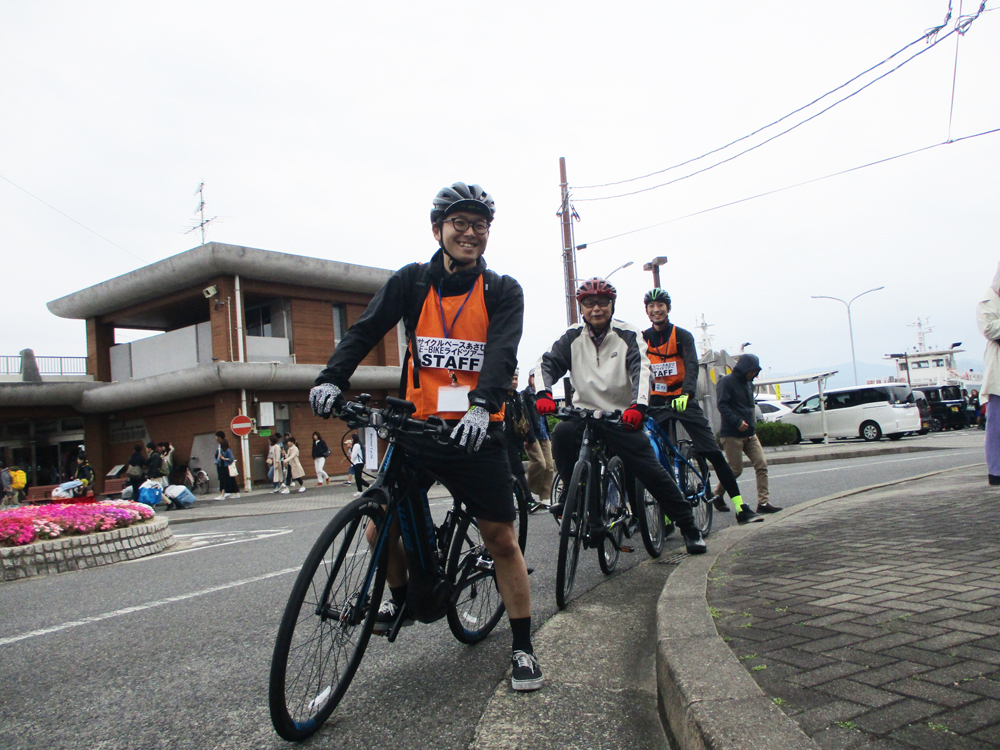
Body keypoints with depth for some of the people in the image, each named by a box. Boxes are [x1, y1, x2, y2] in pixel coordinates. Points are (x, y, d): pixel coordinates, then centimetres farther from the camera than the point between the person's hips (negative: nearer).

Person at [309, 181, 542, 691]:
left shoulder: (503, 291, 1)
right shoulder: (412, 281, 5)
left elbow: (502, 351, -16)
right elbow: (366, 329, -5)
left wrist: (482, 405, -35)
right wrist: (332, 379, -24)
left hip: (476, 433, -2)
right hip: (417, 427, 2)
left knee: (501, 539, -1)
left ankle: (522, 649, 15)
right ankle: (400, 596, 30)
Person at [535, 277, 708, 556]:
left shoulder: (628, 335, -2)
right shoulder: (573, 336, 3)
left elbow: (641, 369, -16)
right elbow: (547, 363, -8)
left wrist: (638, 405, -36)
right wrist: (544, 394, -31)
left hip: (621, 416, -1)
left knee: (650, 469, -11)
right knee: (562, 433, -31)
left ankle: (689, 527, 5)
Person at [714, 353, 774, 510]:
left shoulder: (748, 383, 16)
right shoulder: (726, 381, -8)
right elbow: (722, 405, -18)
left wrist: (752, 421, 12)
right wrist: (737, 422, -25)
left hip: (749, 434, 8)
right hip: (732, 435, -8)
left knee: (762, 465, -4)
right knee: (736, 470, -3)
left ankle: (763, 502, -2)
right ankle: (717, 495, 19)